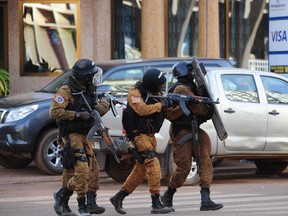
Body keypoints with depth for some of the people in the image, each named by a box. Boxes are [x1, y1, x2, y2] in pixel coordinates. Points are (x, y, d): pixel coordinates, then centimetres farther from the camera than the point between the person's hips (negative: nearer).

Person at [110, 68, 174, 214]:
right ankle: (156, 204, -20)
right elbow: (142, 109, -27)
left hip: (150, 135, 8)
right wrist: (161, 104, -22)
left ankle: (118, 198, 23)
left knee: (141, 170, 12)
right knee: (153, 165, -19)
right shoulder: (135, 92, -13)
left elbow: (170, 114, 9)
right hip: (138, 134, -8)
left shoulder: (156, 92, 9)